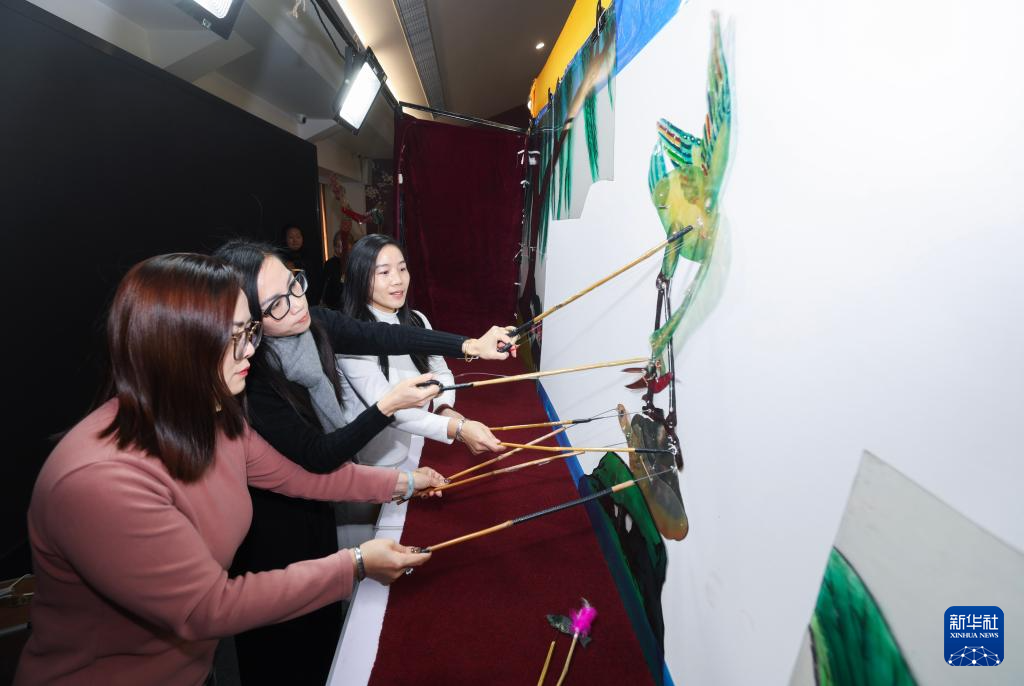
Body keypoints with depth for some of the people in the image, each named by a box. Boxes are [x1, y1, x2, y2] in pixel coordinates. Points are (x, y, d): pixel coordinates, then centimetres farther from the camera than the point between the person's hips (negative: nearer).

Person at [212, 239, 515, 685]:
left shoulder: (313, 323, -15)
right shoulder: (248, 379, -32)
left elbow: (382, 336, -15)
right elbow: (318, 457, -29)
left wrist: (470, 345, -22)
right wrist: (387, 406, -36)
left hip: (315, 503, 6)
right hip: (274, 531, -6)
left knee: (325, 618, 28)